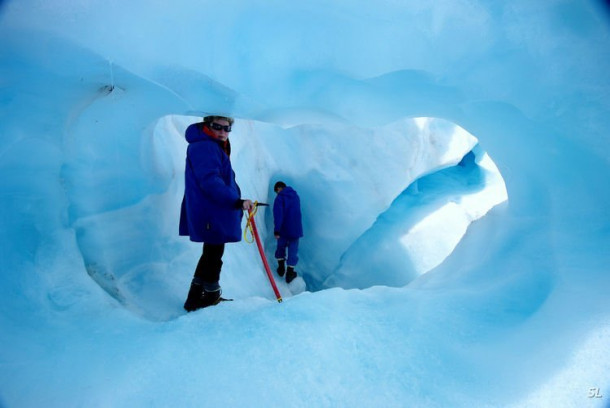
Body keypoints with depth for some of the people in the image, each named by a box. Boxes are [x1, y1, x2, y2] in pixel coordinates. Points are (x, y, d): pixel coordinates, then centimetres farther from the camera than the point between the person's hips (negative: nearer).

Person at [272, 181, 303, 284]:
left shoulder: (280, 197, -9)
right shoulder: (295, 195, 12)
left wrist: (276, 230, -21)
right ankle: (290, 273, 7)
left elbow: (278, 215, -19)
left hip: (284, 229, -3)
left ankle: (281, 268, 25)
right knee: (293, 250, 6)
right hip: (295, 229, 4)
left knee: (281, 247, 18)